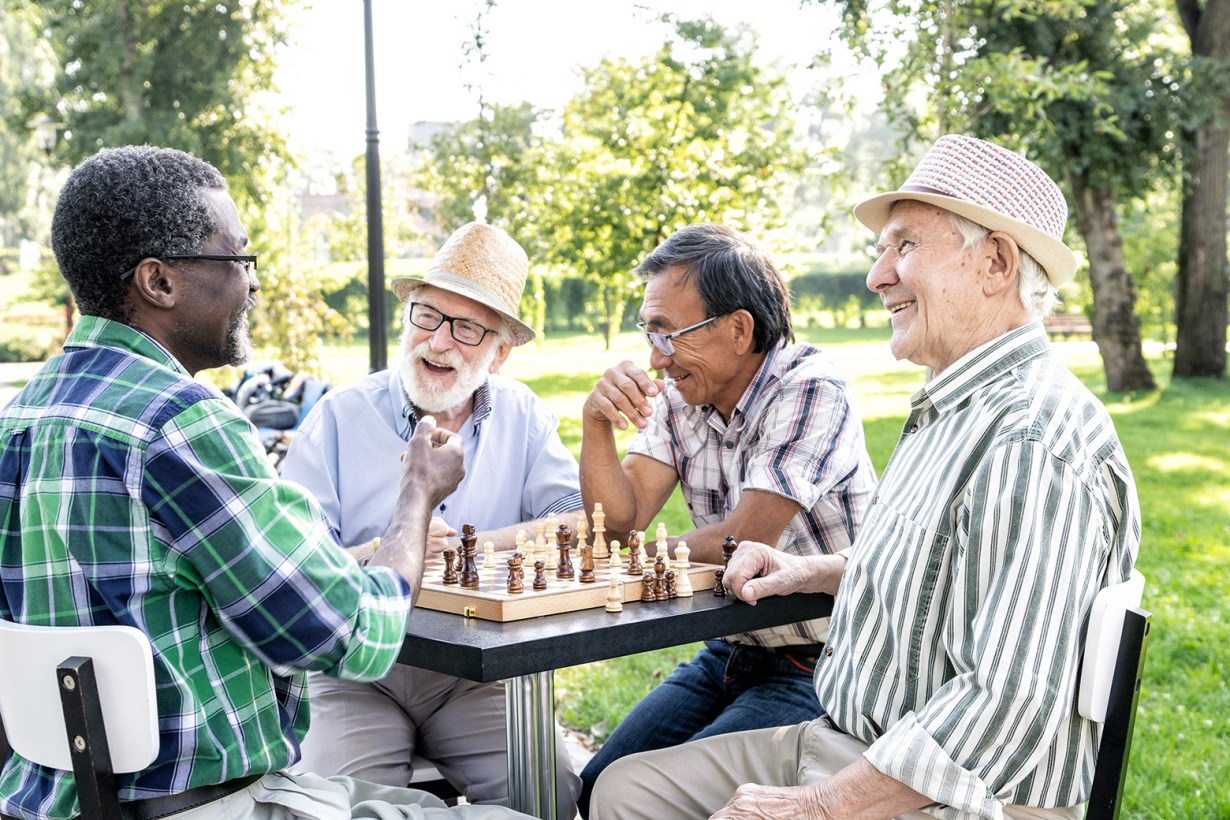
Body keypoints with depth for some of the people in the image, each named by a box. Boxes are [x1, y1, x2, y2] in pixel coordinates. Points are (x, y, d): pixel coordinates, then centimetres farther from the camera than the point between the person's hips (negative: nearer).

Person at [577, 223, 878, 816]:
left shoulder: (811, 391, -18)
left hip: (817, 671, -7)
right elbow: (621, 517, -4)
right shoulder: (679, 395, 3)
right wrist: (596, 422, -19)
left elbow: (743, 542, -23)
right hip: (730, 653, 7)